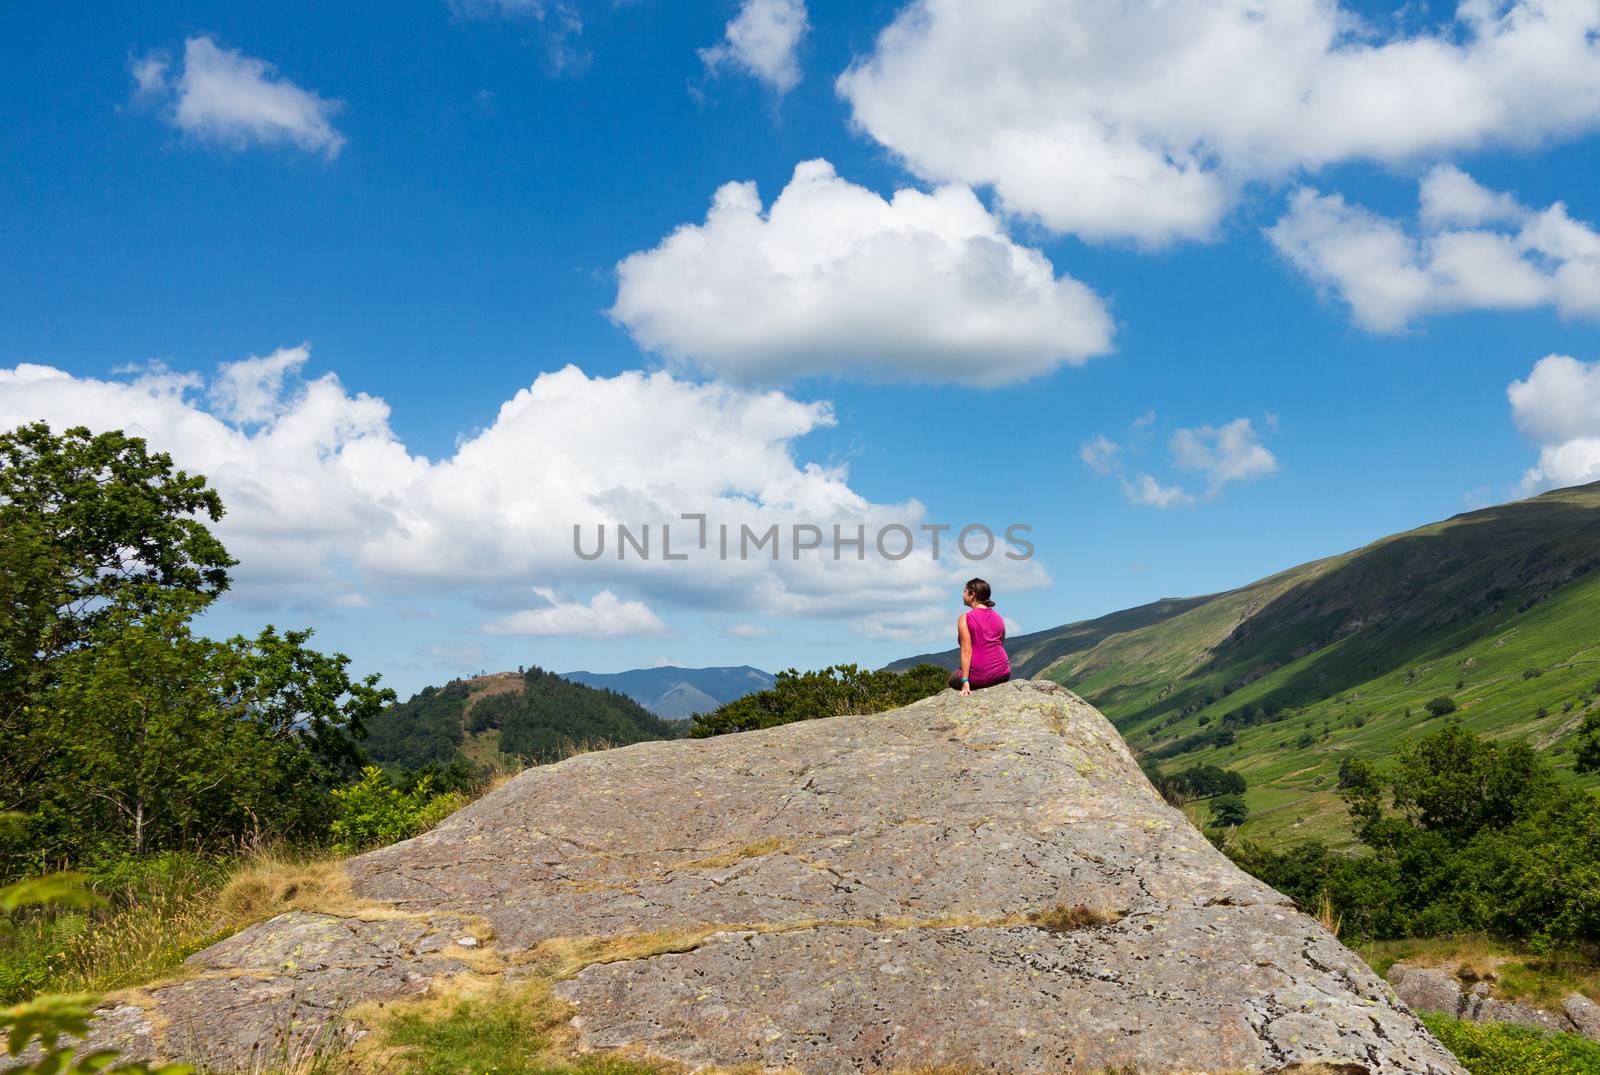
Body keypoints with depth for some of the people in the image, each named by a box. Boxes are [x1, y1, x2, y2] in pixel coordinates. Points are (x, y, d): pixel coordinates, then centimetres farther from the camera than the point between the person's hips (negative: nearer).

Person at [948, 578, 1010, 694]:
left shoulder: (965, 618, -7)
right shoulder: (998, 618, 10)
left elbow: (966, 651, -13)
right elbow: (1001, 645, 14)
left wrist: (965, 682, -15)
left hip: (979, 676, -5)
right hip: (1002, 673, 5)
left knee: (953, 679, 27)